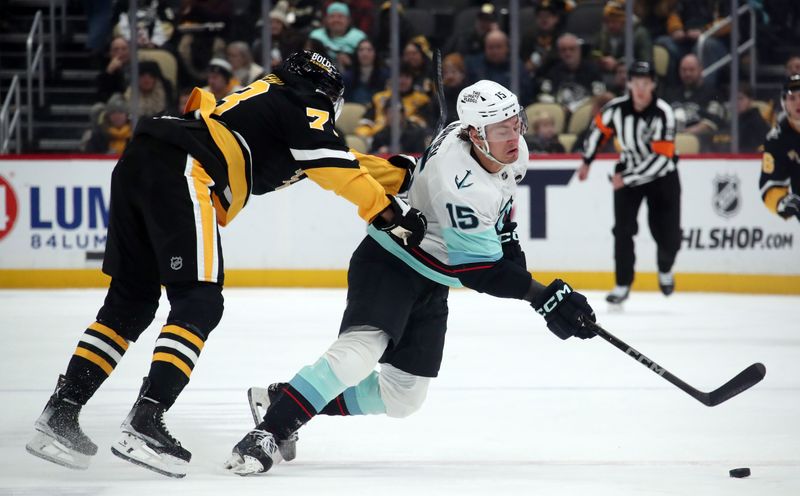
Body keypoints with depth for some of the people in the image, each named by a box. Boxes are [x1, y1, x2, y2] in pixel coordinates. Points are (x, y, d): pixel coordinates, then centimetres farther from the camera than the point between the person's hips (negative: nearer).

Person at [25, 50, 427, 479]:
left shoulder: (264, 96, 34)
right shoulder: (305, 106, 10)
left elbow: (342, 161, 39)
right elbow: (338, 168, -1)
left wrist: (399, 176, 41)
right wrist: (389, 212, 5)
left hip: (136, 163, 9)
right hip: (181, 173, -9)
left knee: (130, 303, 13)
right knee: (199, 305, -6)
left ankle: (59, 415, 8)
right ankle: (143, 423, -18)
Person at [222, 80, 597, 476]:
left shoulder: (513, 151, -7)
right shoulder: (460, 182, -32)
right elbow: (476, 268, -30)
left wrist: (505, 234, 13)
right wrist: (541, 296, -32)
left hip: (430, 283, 9)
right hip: (389, 264, -9)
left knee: (402, 398, 9)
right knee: (361, 348, -33)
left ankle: (283, 399, 16)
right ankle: (270, 431, -31)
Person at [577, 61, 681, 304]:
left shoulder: (663, 113, -26)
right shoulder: (616, 108, -15)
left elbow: (661, 158, -29)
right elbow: (599, 127, 8)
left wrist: (627, 179, -28)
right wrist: (586, 161, 16)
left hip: (662, 176, -2)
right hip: (627, 173, 2)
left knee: (668, 236, -3)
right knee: (623, 229, -11)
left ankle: (665, 270, 30)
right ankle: (623, 285, -2)